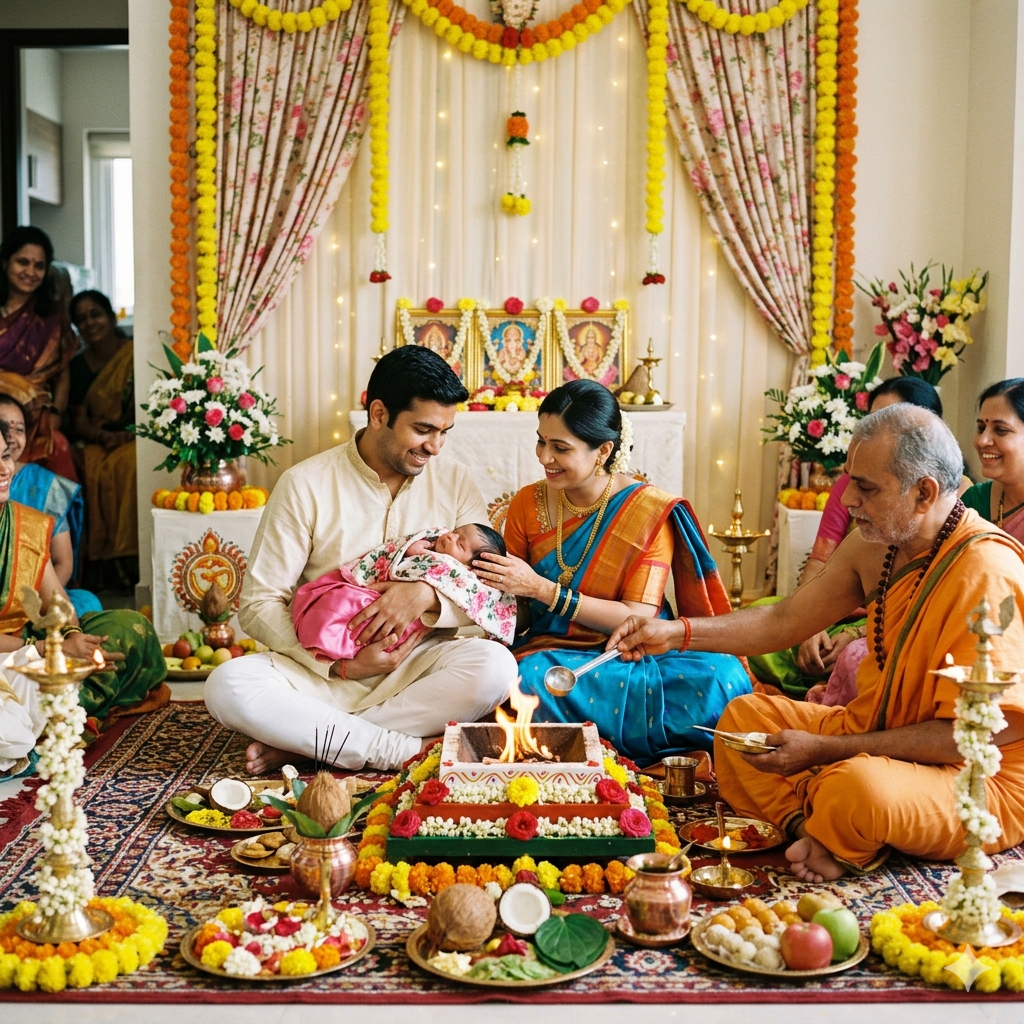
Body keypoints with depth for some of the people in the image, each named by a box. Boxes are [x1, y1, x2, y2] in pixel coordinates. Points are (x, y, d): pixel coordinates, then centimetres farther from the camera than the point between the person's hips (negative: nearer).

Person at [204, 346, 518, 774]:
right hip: (323, 671, -1)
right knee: (227, 686, -28)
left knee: (495, 665, -30)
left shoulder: (455, 482, 4)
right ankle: (406, 750, -25)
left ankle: (303, 740, -22)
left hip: (417, 666, 2)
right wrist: (342, 665, -17)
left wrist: (428, 596, -21)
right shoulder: (305, 485, -4)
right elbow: (258, 605, -5)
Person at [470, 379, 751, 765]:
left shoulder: (650, 512, -7)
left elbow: (639, 619, -12)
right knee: (531, 678, -34)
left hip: (634, 654, -2)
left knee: (720, 676, -31)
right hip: (554, 654, 2)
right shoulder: (527, 505, 3)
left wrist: (541, 588, -18)